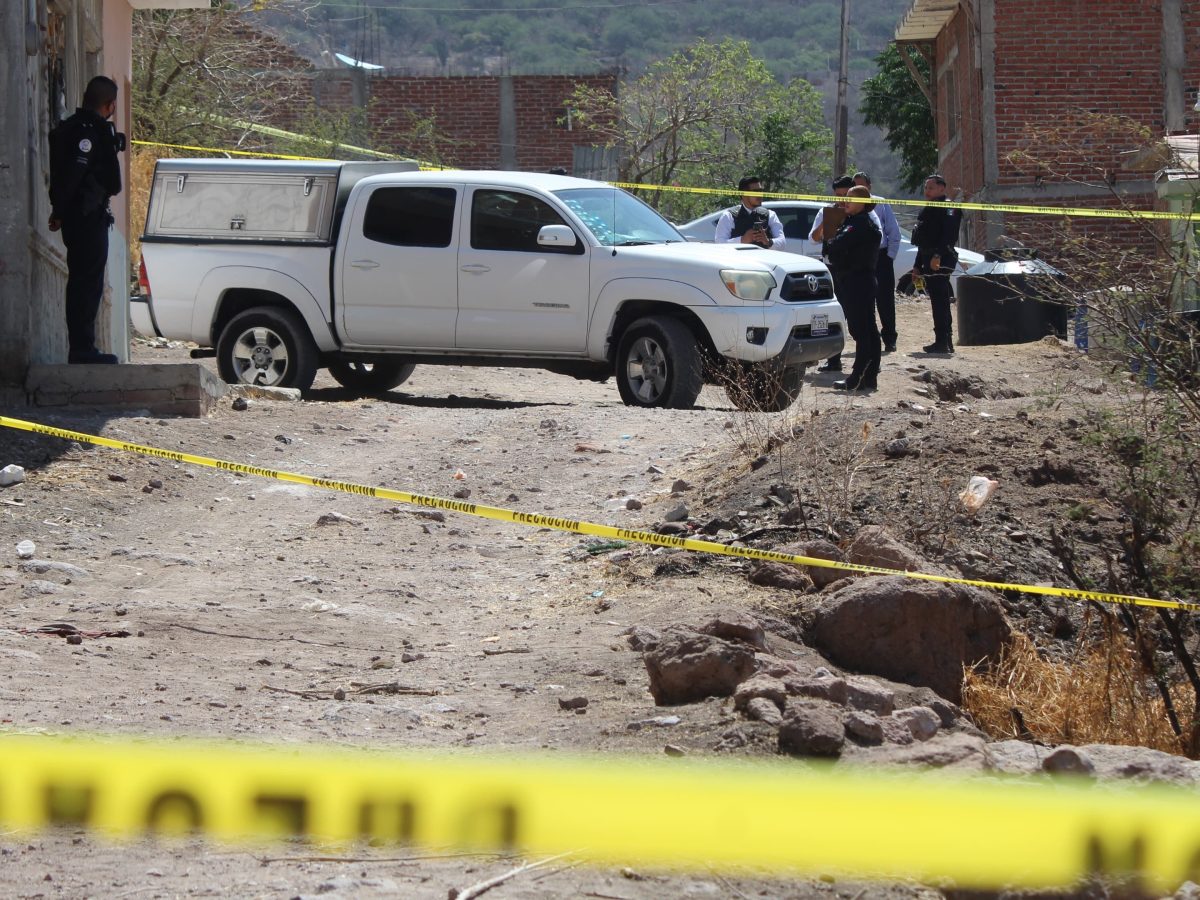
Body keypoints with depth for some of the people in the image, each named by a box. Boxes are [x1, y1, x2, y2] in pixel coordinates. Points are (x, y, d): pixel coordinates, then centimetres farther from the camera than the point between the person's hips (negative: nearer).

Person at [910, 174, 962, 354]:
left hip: (940, 262, -11)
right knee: (940, 301, 12)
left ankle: (942, 342, -16)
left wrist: (938, 256, -31)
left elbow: (948, 234, -22)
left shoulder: (947, 209, -8)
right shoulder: (929, 210, 24)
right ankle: (945, 342, 16)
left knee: (939, 301, -13)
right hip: (929, 261, 11)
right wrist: (918, 266, 26)